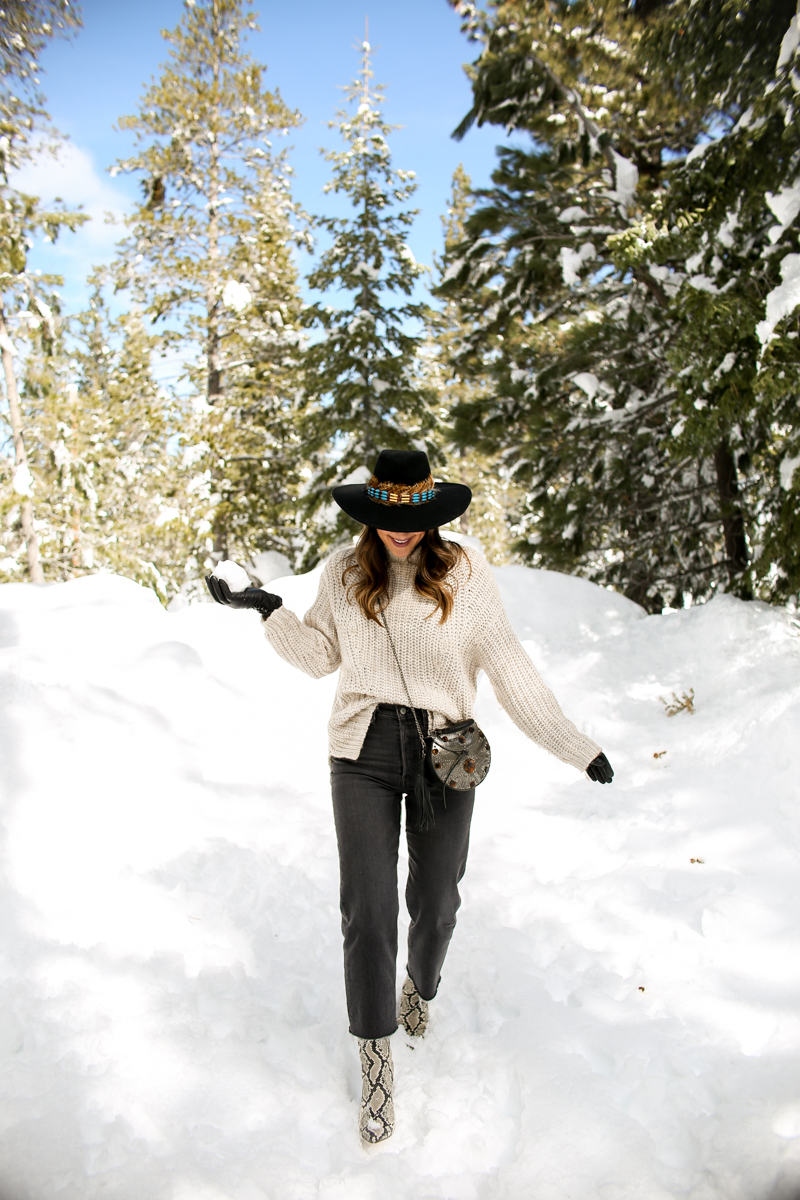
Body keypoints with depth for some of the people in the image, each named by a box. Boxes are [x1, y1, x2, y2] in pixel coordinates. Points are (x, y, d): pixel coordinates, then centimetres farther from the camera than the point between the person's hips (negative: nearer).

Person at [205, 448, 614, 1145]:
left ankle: (422, 985, 50)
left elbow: (507, 666, -4)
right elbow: (320, 655, 13)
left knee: (436, 902, 14)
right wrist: (268, 610, -1)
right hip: (363, 753, 1)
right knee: (368, 910, -2)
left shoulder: (466, 572, -5)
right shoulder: (345, 572, 1)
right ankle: (378, 1063, 21)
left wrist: (575, 746, -6)